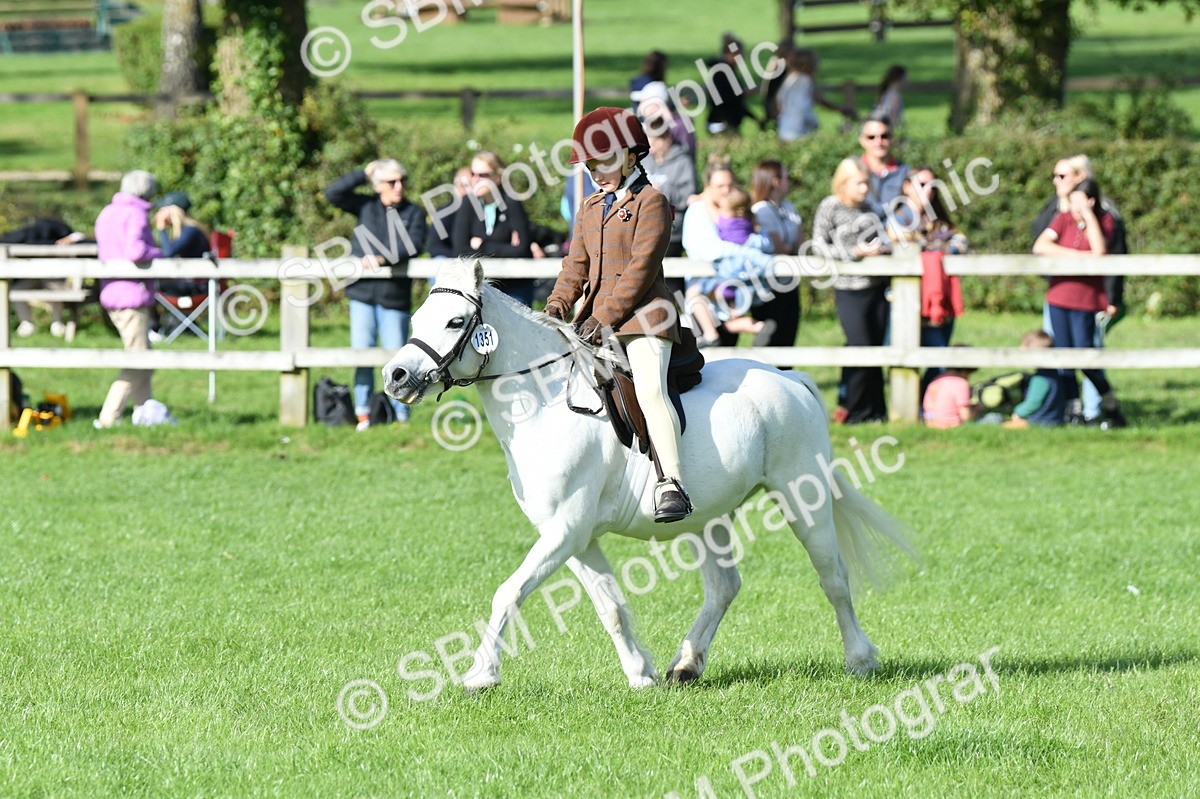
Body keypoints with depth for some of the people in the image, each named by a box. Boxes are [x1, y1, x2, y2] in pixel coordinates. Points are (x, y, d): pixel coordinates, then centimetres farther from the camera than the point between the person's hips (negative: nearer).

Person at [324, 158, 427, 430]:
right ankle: (363, 413, 5)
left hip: (395, 295, -2)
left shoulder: (414, 212, 3)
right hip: (363, 293, 2)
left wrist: (383, 258, -23)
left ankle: (401, 414, 5)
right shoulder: (366, 206, 9)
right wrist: (364, 174, -1)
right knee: (362, 351, 0)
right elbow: (333, 193, 1)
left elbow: (413, 244, -11)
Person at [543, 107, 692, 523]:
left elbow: (642, 266, -12)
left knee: (650, 388, -26)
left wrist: (607, 317, -18)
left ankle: (671, 484, -32)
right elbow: (577, 264, 16)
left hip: (642, 314, -8)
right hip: (596, 317, 9)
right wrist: (558, 305, -4)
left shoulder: (650, 201, -3)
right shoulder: (590, 209, 20)